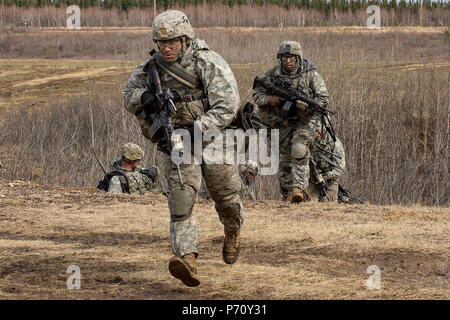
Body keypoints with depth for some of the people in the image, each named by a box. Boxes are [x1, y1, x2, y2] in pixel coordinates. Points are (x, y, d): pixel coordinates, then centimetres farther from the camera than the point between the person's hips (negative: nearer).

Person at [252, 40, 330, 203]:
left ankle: (299, 188, -26)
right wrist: (271, 100, -19)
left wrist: (307, 105, -26)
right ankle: (287, 192, 20)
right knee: (285, 158, 8)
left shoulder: (310, 74, -8)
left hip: (304, 121, -3)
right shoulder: (272, 74, -3)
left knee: (299, 151, -24)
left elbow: (323, 98, -7)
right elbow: (257, 95, 2)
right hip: (283, 121, 3)